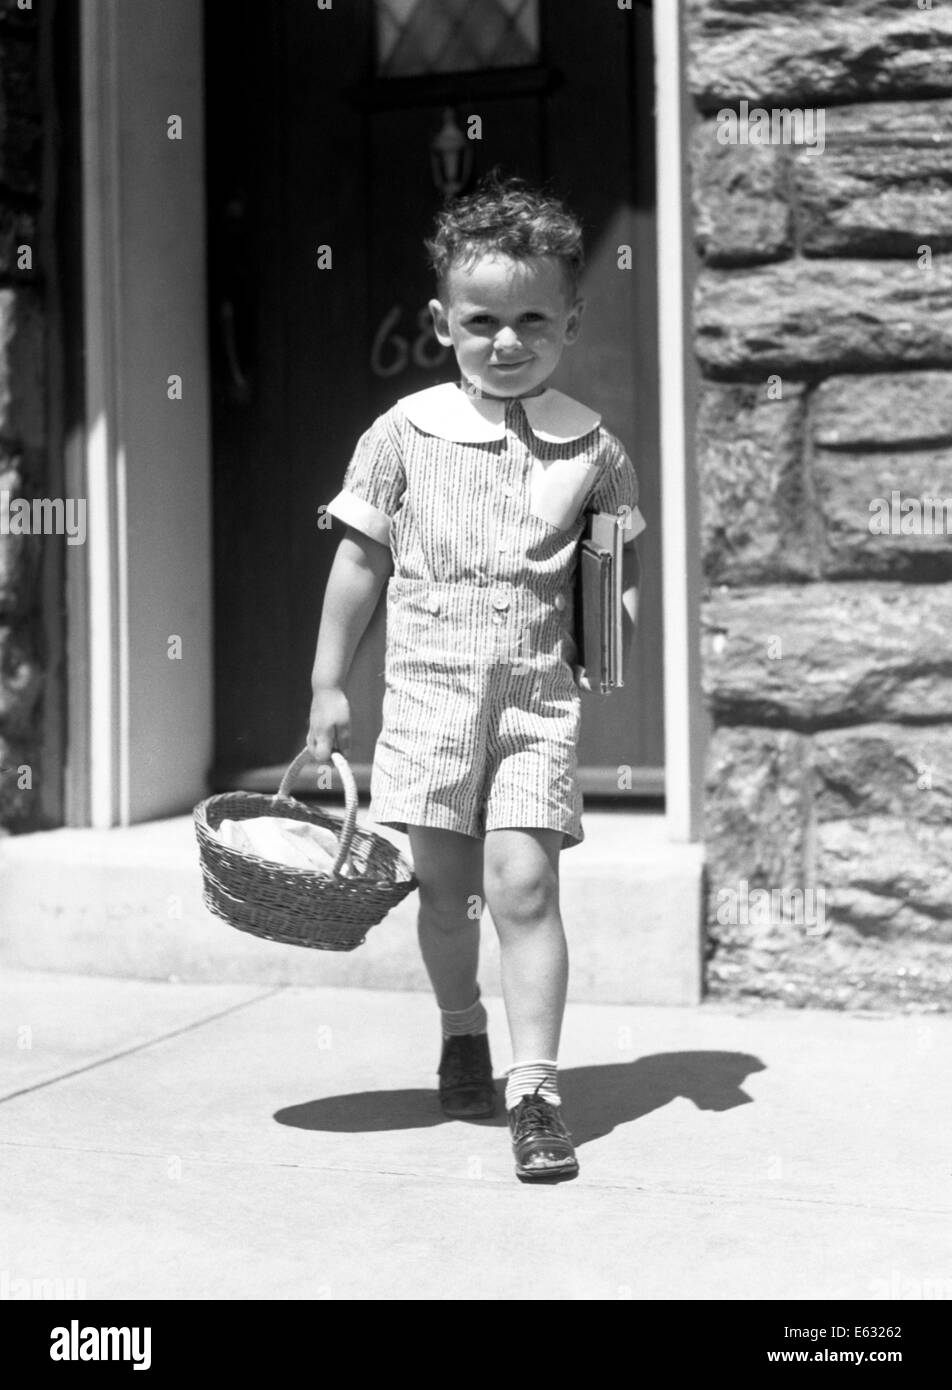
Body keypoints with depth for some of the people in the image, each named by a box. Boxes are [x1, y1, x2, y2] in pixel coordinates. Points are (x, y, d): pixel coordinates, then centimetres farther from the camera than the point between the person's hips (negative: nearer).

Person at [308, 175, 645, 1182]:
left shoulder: (591, 447, 2)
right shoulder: (405, 433, 0)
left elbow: (621, 562, 13)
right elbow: (360, 561, 5)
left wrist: (618, 616, -9)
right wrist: (329, 685, 5)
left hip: (539, 694, -1)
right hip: (430, 687, 1)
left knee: (522, 881, -10)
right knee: (446, 886, 10)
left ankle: (535, 1087, -5)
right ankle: (462, 1037, 35)